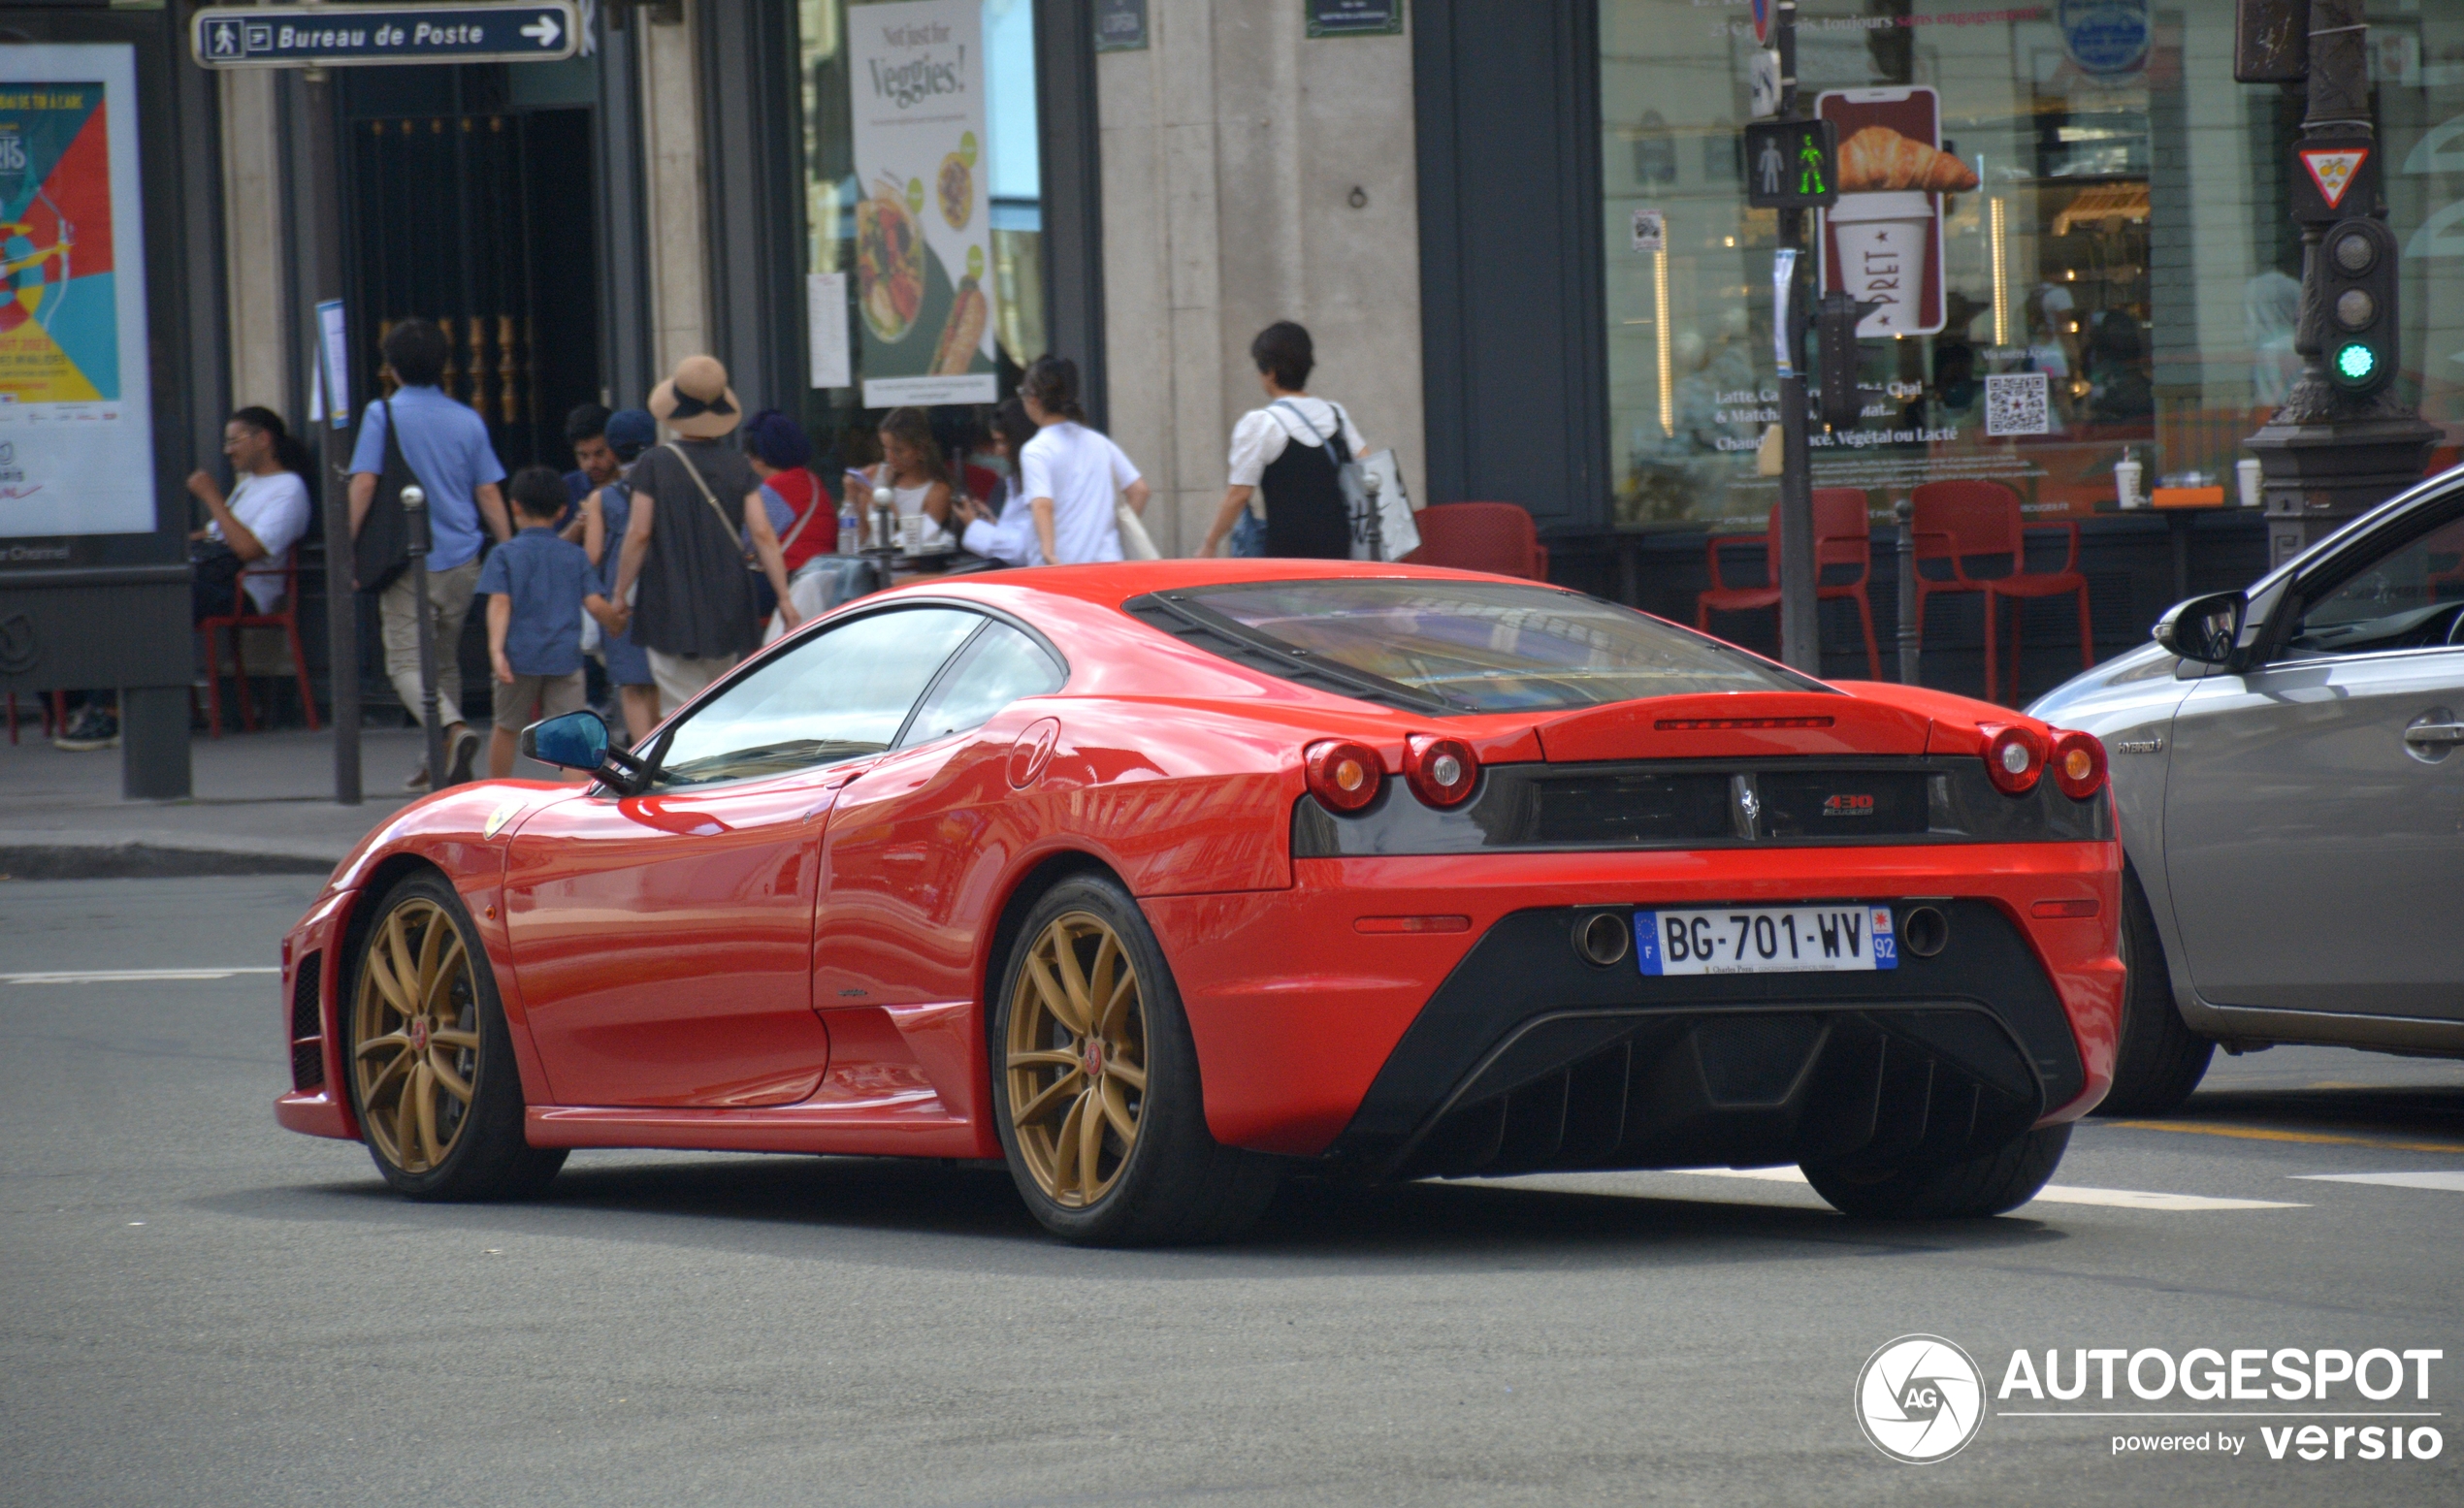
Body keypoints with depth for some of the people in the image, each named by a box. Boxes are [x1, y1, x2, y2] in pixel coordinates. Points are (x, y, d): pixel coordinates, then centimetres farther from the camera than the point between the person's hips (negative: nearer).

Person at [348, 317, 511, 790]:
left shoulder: (383, 415, -5)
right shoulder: (467, 420, 7)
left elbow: (364, 485, -11)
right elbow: (489, 494, 7)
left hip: (409, 561, -5)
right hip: (461, 560, 5)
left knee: (407, 664, -6)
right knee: (445, 660, 19)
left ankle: (454, 730, -32)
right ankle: (440, 763, 23)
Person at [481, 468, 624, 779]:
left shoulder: (504, 554, 1)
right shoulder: (575, 555, 6)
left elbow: (500, 604, -9)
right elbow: (594, 604, 1)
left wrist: (496, 650, -17)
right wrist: (617, 622, 21)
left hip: (520, 658, -1)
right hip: (565, 658, 1)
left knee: (506, 728, 17)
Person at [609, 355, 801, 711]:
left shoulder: (655, 464, -7)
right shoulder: (737, 465, 1)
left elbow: (639, 535, -8)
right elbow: (762, 534, -3)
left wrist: (620, 594, 2)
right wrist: (784, 598, 1)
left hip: (671, 611, -3)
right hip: (727, 610, 4)